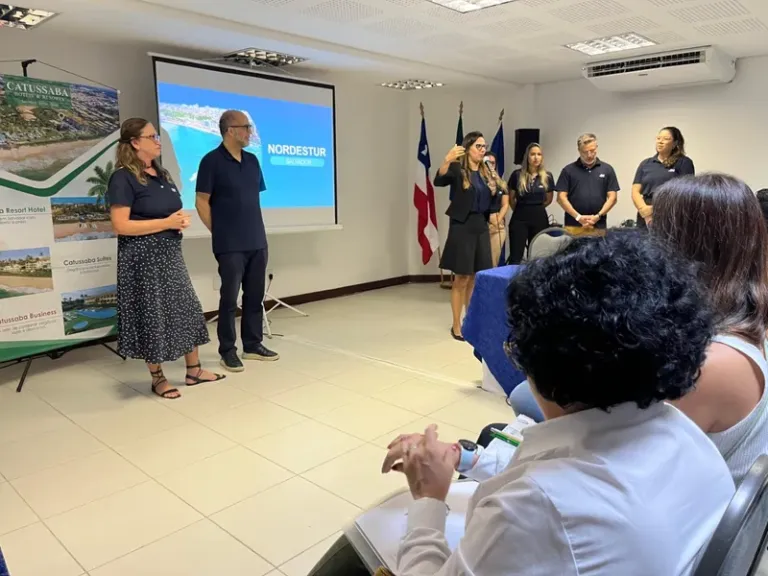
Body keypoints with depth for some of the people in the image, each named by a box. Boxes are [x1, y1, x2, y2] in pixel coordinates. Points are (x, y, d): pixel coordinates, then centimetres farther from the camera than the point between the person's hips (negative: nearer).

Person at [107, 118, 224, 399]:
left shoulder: (161, 173, 12)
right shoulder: (123, 178, -12)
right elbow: (121, 226, -19)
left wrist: (182, 219, -1)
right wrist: (167, 223, -19)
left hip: (169, 252, 8)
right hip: (143, 257, -8)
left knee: (186, 308, 9)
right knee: (152, 315, 2)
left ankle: (194, 370, 21)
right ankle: (157, 377, 17)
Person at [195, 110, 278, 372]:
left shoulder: (252, 160, 11)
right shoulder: (212, 161, -7)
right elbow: (202, 201, -7)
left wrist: (256, 229, 12)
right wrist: (219, 232, -5)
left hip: (257, 241, 6)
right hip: (230, 245, -6)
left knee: (255, 296, 11)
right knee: (229, 298, 2)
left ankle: (253, 345, 23)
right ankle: (227, 350, 13)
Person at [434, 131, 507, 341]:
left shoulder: (487, 172, 12)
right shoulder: (457, 169, -7)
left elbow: (492, 199, 15)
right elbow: (439, 181, -26)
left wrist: (502, 188, -3)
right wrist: (446, 161, -43)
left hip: (481, 225, 7)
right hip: (462, 226, -6)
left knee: (476, 277, 11)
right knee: (462, 278, -3)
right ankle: (456, 325, 8)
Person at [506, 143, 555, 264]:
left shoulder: (548, 176, 1)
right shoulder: (517, 174, -4)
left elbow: (548, 199, 15)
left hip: (540, 218, 2)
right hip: (520, 218, -2)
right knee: (515, 256, -4)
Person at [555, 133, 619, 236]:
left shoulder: (607, 169, 9)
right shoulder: (569, 170, 5)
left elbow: (612, 197, 6)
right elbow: (561, 197, 0)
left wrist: (598, 216, -8)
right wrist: (578, 217, -10)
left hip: (598, 226, 1)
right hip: (573, 226, -1)